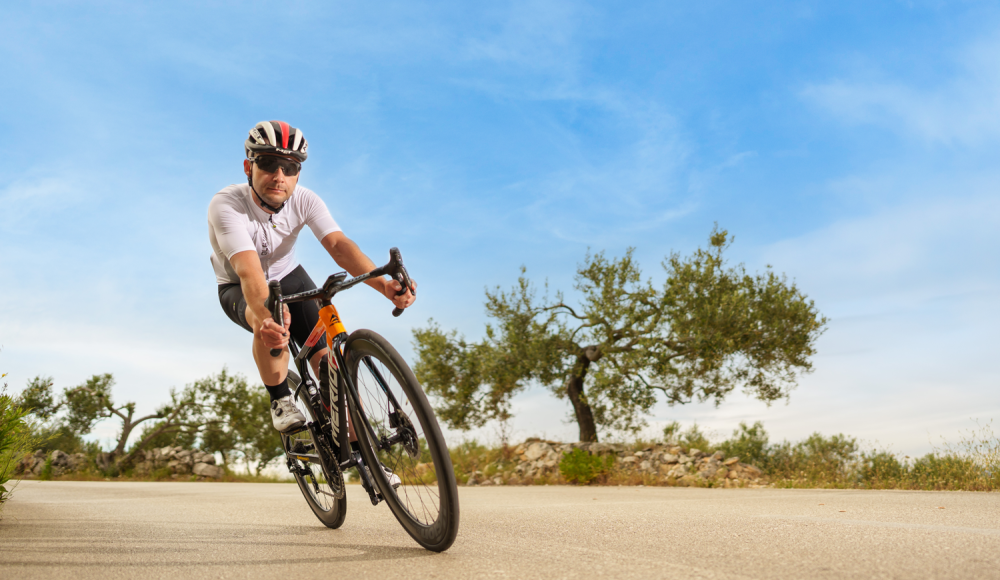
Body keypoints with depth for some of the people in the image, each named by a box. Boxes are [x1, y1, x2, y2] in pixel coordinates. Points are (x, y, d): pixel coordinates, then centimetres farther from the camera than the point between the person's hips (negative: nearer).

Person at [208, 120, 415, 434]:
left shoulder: (305, 200, -20)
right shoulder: (225, 205, -31)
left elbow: (338, 243, -35)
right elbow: (249, 271, -45)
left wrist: (383, 284, -53)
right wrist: (265, 317, -65)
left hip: (288, 277, 3)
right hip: (239, 289, -3)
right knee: (269, 324, -38)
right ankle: (281, 399, -12)